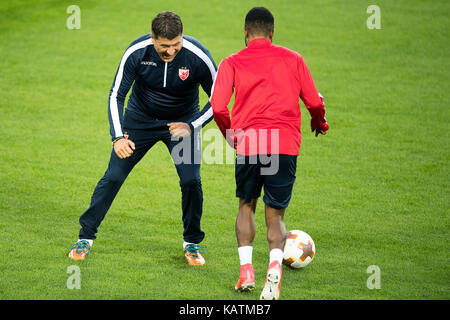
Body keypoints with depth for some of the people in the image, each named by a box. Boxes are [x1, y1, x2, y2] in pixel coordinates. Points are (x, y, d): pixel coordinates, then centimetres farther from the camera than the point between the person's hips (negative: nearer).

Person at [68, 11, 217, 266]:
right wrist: (118, 137, -26)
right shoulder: (136, 53, -25)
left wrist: (192, 126, -24)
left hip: (182, 122, -1)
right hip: (140, 119, 1)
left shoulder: (198, 57, -27)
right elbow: (116, 96, -15)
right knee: (113, 176, -5)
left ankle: (192, 243, 7)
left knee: (191, 180, -15)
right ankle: (86, 237, 10)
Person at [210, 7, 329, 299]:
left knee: (246, 206, 22)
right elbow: (315, 102, 8)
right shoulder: (293, 59, 9)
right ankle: (275, 264, -20)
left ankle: (246, 268, 7)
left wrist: (230, 133, 15)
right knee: (276, 214, 8)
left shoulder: (232, 63, 6)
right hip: (286, 144, 0)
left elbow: (218, 108, -4)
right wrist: (320, 123, 29)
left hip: (248, 143, 0)